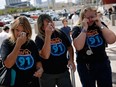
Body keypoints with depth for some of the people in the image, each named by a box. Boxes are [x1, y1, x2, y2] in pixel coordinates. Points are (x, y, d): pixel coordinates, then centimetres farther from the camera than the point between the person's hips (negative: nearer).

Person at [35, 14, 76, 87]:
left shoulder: (60, 33, 0)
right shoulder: (39, 38, -12)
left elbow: (69, 47, 15)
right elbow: (45, 56, -27)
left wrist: (71, 60, -1)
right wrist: (48, 35, -26)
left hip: (63, 72, 3)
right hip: (47, 74, -2)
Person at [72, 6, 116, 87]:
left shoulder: (100, 25, 3)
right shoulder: (78, 29, -5)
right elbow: (78, 47, -21)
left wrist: (100, 25, -13)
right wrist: (85, 28, -20)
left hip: (103, 64, 2)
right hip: (85, 66, -2)